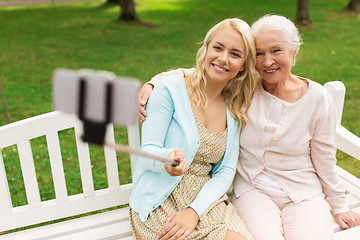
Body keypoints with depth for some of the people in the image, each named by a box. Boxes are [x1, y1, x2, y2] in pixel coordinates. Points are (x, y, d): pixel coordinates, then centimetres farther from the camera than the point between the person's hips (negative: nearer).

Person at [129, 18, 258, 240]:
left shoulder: (234, 109, 5)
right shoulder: (170, 90, -8)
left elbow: (226, 170, 2)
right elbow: (147, 152, -9)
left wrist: (194, 211, -13)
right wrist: (168, 157, -33)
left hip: (205, 199, 4)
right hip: (160, 202, -4)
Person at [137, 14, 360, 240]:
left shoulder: (317, 98, -5)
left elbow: (324, 158, 4)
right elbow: (194, 74, -6)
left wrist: (339, 207, 12)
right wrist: (151, 84, -24)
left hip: (304, 194, 1)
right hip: (253, 190, 0)